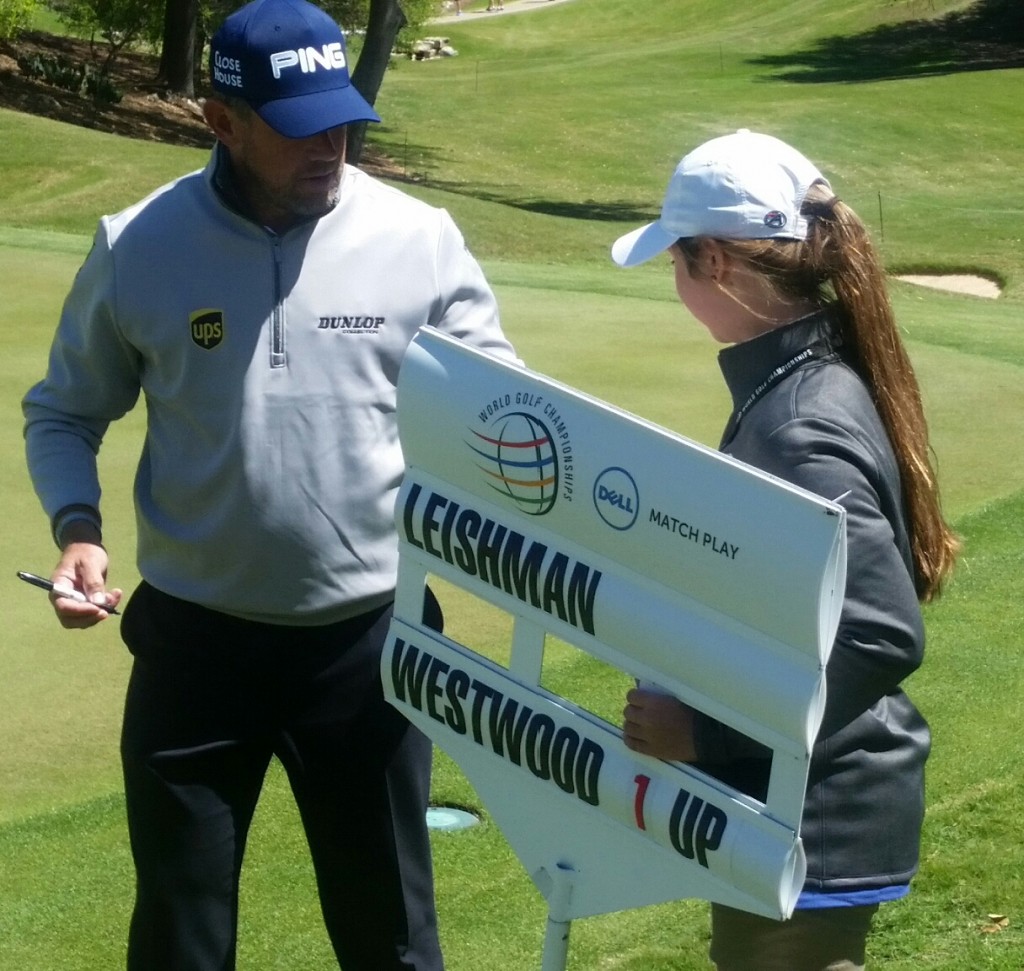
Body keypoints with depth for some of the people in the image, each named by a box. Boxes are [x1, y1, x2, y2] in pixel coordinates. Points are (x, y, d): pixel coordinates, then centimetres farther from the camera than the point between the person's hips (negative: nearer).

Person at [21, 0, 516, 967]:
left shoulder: (419, 241, -6)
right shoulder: (138, 247, -5)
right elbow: (62, 414, 7)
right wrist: (77, 527, -11)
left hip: (370, 638, 0)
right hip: (196, 638, 0)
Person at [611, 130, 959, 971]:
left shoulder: (799, 431, -26)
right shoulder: (802, 378, 4)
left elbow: (884, 636, -31)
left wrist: (703, 731, -27)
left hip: (812, 820, -10)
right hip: (794, 803, 10)